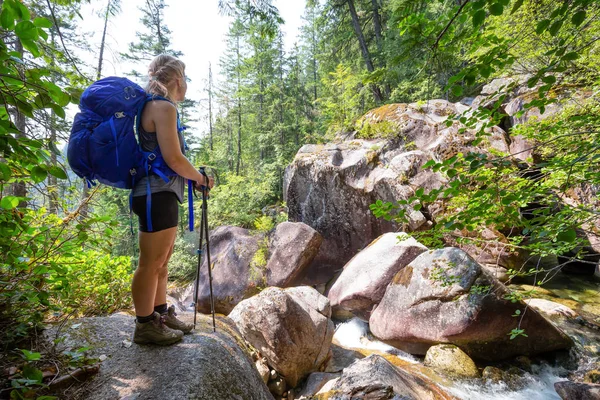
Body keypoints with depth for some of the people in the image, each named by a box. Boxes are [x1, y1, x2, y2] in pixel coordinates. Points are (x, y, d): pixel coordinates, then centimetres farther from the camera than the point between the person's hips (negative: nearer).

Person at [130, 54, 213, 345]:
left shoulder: (155, 106, 19)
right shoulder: (164, 107, -12)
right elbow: (174, 160, -18)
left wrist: (192, 178, 19)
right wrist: (201, 179, -2)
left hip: (160, 195, 11)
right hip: (157, 195, -11)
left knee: (161, 262, 17)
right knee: (151, 263, -1)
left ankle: (161, 314, 31)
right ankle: (145, 326, 13)